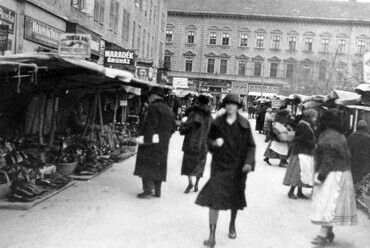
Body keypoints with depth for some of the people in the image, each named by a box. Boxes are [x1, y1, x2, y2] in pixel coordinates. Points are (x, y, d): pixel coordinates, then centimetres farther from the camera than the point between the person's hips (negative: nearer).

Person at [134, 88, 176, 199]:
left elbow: (151, 126, -22)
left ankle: (148, 190, -3)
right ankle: (157, 191, 18)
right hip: (163, 145, 8)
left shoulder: (154, 107, -12)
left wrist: (146, 140, -20)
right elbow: (173, 128, 16)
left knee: (146, 166, 0)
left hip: (151, 144, -8)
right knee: (158, 167, 13)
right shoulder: (169, 110, 14)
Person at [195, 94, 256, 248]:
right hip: (220, 166, 0)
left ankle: (232, 224, 44)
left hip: (237, 167, 1)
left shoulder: (244, 124, -3)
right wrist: (214, 143, -14)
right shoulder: (217, 123, 0)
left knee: (235, 198, 16)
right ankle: (212, 236, -3)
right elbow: (209, 140, 9)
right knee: (214, 198, -10)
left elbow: (251, 145, -1)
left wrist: (249, 162, -14)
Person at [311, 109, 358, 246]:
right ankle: (329, 233, 23)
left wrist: (320, 177, -18)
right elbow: (346, 156, 16)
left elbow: (328, 160, -21)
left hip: (332, 176, -10)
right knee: (330, 205, 15)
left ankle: (323, 235, -5)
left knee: (327, 204, -8)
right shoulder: (338, 135, 13)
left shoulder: (328, 138, -18)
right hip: (342, 172, 10)